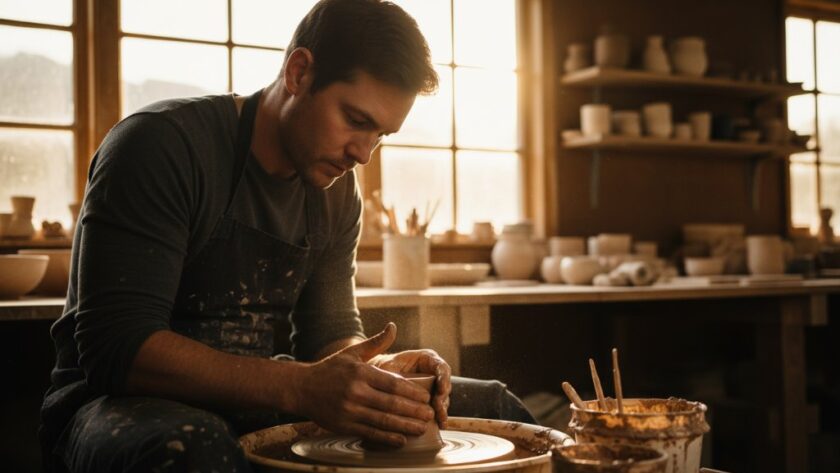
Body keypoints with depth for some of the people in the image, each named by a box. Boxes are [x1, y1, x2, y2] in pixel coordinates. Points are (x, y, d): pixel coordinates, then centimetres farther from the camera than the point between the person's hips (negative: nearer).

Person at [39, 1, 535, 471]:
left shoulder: (337, 192, 4)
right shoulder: (163, 143, -18)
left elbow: (331, 332, 7)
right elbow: (116, 347, -25)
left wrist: (376, 371, -18)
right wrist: (300, 388, -35)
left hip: (255, 402, 6)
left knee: (494, 406, 3)